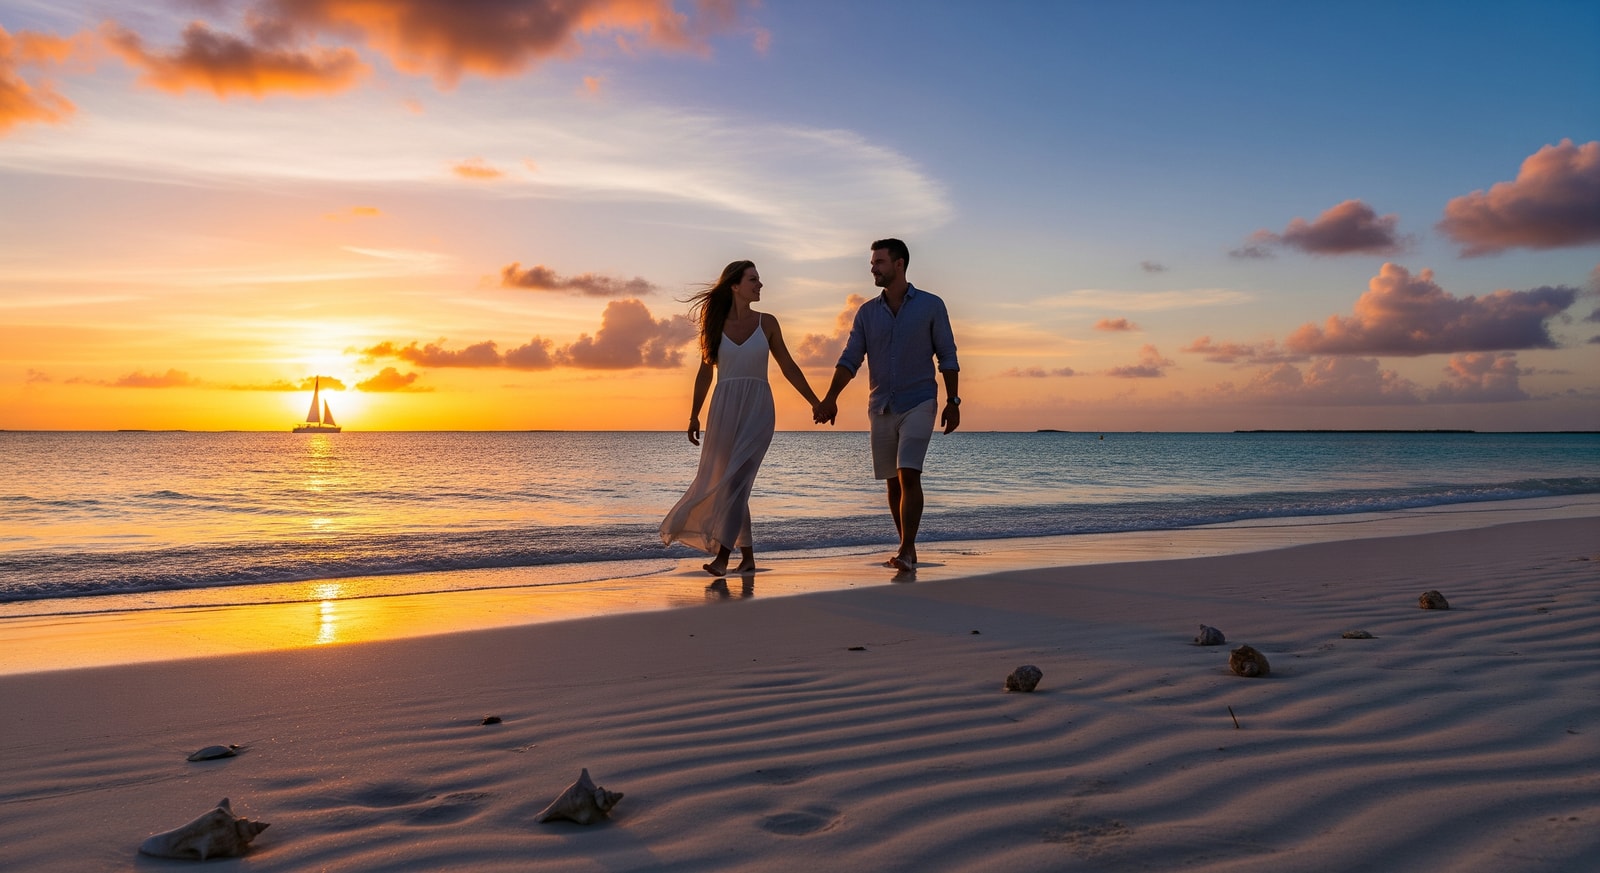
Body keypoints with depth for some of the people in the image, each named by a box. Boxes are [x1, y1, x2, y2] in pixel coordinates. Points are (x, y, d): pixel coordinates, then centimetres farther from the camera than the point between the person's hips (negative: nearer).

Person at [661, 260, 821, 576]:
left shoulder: (767, 323, 5)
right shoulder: (715, 324, 5)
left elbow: (788, 367, 10)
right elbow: (705, 373, 9)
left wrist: (815, 402, 8)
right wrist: (694, 416, 7)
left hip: (757, 410, -2)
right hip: (724, 409, 2)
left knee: (736, 479, -14)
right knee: (721, 481, 5)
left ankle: (722, 555, -16)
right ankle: (747, 555, 18)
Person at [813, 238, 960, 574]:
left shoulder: (931, 306, -2)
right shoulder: (867, 312, 6)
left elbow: (947, 357, 1)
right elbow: (850, 359, -1)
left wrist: (952, 402, -4)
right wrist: (830, 398, -14)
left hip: (918, 404, -4)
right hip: (881, 407, 4)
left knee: (909, 474, -17)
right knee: (893, 481, 8)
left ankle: (907, 551, -16)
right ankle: (907, 550, 19)